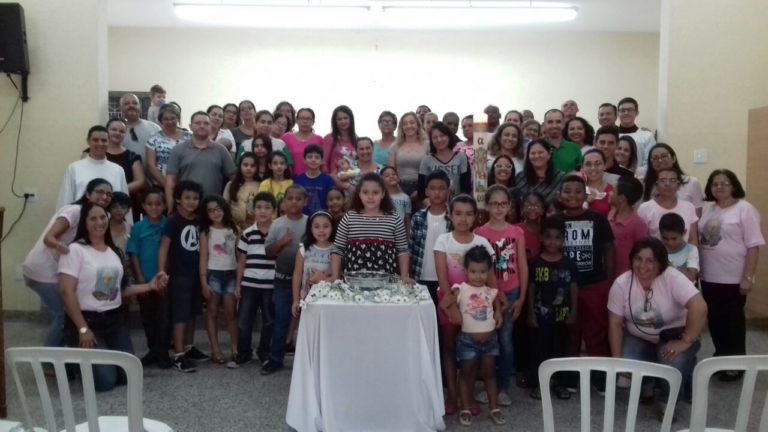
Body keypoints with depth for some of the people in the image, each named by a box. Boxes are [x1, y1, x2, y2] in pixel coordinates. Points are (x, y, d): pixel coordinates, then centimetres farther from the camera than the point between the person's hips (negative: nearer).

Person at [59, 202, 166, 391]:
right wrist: (82, 328, -18)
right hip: (88, 320, -6)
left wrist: (150, 286, 2)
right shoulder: (75, 250, -9)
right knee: (105, 380, -13)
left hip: (114, 320, 6)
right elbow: (66, 292, -15)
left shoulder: (114, 252, 12)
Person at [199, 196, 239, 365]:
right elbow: (203, 258, -2)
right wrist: (204, 282, -8)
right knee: (212, 313, 4)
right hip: (213, 274, -1)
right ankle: (215, 350, 7)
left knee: (231, 313, 3)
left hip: (231, 274, 1)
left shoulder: (234, 230, 6)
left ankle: (235, 348, 7)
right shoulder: (206, 232, 1)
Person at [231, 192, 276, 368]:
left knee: (269, 321, 11)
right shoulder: (247, 233, 1)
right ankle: (243, 354, 22)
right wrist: (237, 284, 5)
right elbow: (241, 261, 7)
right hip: (249, 284, 1)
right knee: (243, 321, 5)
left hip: (271, 285, -1)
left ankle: (264, 353, 28)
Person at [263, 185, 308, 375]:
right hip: (283, 279, 1)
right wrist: (281, 243, -17)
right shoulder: (278, 224, 0)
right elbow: (268, 251, 1)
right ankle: (275, 359, 18)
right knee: (280, 320, 7)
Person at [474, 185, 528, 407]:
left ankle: (503, 387, 18)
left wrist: (521, 298, 1)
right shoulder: (479, 233, -3)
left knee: (506, 340, 6)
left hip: (510, 294, 1)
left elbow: (523, 267, 3)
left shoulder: (517, 233, 1)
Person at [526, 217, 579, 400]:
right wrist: (531, 313, -4)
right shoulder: (535, 263, -4)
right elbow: (531, 289, -2)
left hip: (562, 314, 2)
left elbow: (574, 289, 2)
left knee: (560, 348, 12)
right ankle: (537, 383, 16)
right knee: (539, 348, 5)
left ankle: (560, 383, 25)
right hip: (541, 314, -2)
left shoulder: (569, 263, 0)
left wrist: (573, 312, -3)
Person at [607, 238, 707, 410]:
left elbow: (699, 308, -34)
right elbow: (615, 323, -9)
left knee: (673, 364, -32)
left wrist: (686, 342, -32)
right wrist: (617, 360, -11)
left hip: (674, 336, -2)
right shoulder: (621, 284, -15)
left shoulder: (673, 278, -24)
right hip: (638, 338, 2)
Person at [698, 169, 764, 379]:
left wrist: (748, 277, -16)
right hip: (708, 277, 6)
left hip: (733, 278, -5)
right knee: (714, 319, 13)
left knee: (732, 320, 5)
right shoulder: (707, 209, 10)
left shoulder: (744, 209, -8)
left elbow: (753, 246, -12)